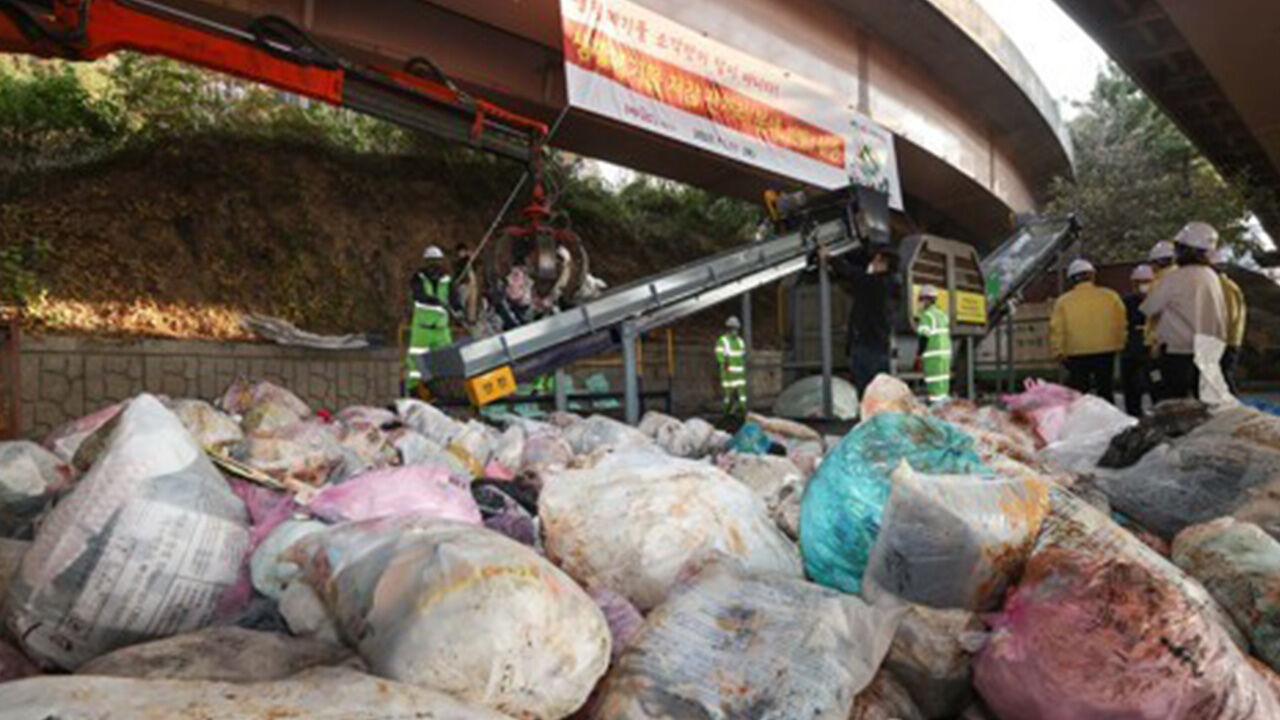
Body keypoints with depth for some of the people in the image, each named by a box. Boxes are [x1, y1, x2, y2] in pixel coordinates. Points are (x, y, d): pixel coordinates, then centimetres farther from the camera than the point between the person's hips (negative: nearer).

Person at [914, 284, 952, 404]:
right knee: (943, 383, 12)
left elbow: (924, 337, -15)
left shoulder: (927, 315, -10)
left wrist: (919, 356, -11)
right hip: (946, 352, 8)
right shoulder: (942, 314, 16)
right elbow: (946, 335, 19)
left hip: (933, 354, -8)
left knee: (934, 385, -7)